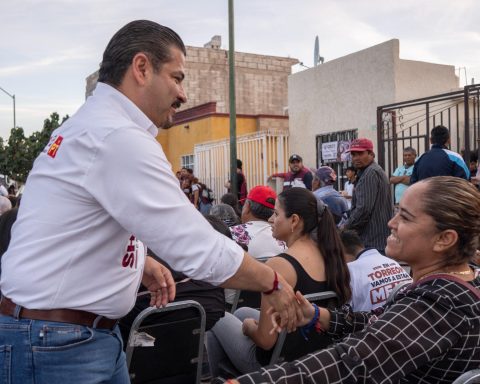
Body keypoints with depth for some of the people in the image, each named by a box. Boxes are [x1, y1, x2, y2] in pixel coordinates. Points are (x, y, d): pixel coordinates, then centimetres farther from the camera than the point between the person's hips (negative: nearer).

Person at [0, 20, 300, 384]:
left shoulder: (91, 124, 9)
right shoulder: (118, 137, -24)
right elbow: (200, 249, -26)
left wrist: (139, 262, 7)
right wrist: (273, 282, -11)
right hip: (59, 344, -9)